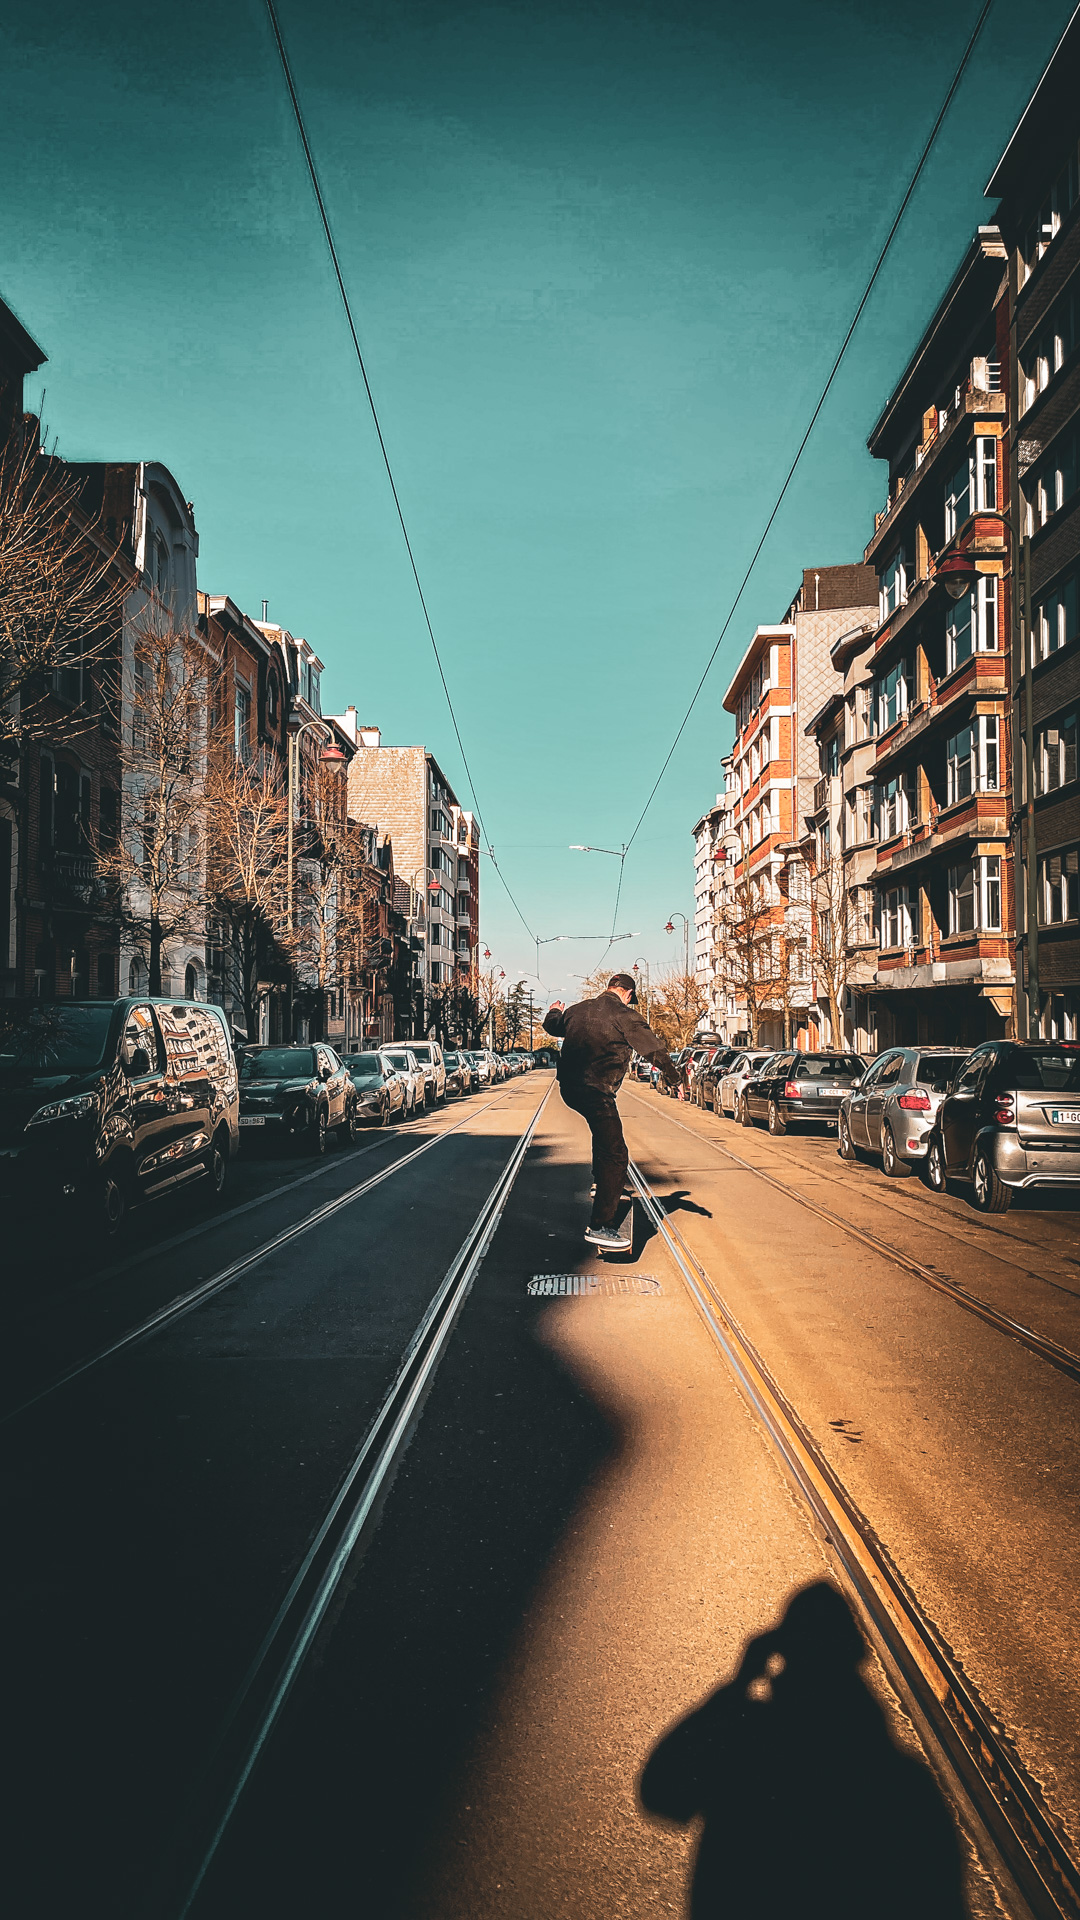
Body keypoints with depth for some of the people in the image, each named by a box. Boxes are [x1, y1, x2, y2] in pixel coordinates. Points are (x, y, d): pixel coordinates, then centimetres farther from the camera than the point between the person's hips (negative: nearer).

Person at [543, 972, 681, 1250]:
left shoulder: (578, 1010, 13)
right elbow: (655, 1049, -3)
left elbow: (552, 1025, 33)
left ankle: (602, 1184, 48)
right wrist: (673, 1078, 12)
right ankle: (600, 1226, -8)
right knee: (616, 1156, -5)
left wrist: (553, 1011, 57)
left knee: (604, 1130, 36)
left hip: (568, 1086, 9)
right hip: (595, 1091, -9)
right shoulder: (624, 1016, -6)